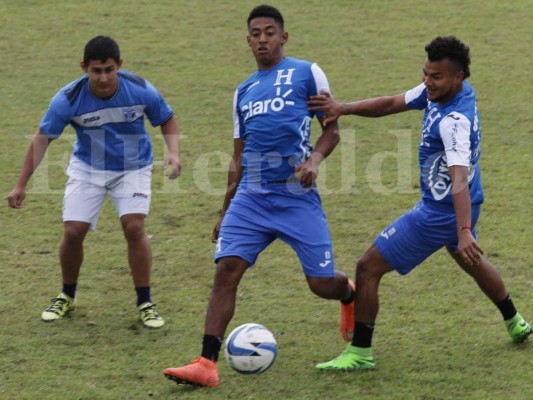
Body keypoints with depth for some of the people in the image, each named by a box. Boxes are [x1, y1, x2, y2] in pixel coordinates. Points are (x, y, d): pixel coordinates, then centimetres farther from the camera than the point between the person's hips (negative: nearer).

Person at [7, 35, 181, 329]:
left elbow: (167, 120, -4)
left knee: (134, 228, -19)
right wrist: (21, 186, -13)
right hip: (87, 169, 1)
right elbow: (42, 139, -13)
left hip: (133, 168, -1)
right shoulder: (68, 99, -24)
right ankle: (67, 297, 19)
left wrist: (173, 152, -21)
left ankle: (145, 304, -4)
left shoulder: (140, 90, -23)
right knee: (73, 232, -8)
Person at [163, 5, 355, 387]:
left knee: (322, 283, -1)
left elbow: (331, 129, 3)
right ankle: (207, 364, -18)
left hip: (298, 197, -4)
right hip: (250, 198, 4)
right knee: (226, 269, -14)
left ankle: (349, 294, 38)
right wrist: (225, 210, 20)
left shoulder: (307, 74, 3)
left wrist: (315, 159, -17)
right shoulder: (244, 92, 17)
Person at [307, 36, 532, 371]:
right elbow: (392, 104, 3)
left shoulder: (454, 121, -31)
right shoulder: (439, 91, -4)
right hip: (460, 210, 10)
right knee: (470, 261, 36)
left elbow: (459, 179, -42)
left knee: (368, 268, -4)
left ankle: (359, 353, 5)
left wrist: (464, 232, -53)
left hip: (439, 214, -10)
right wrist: (344, 108, -11)